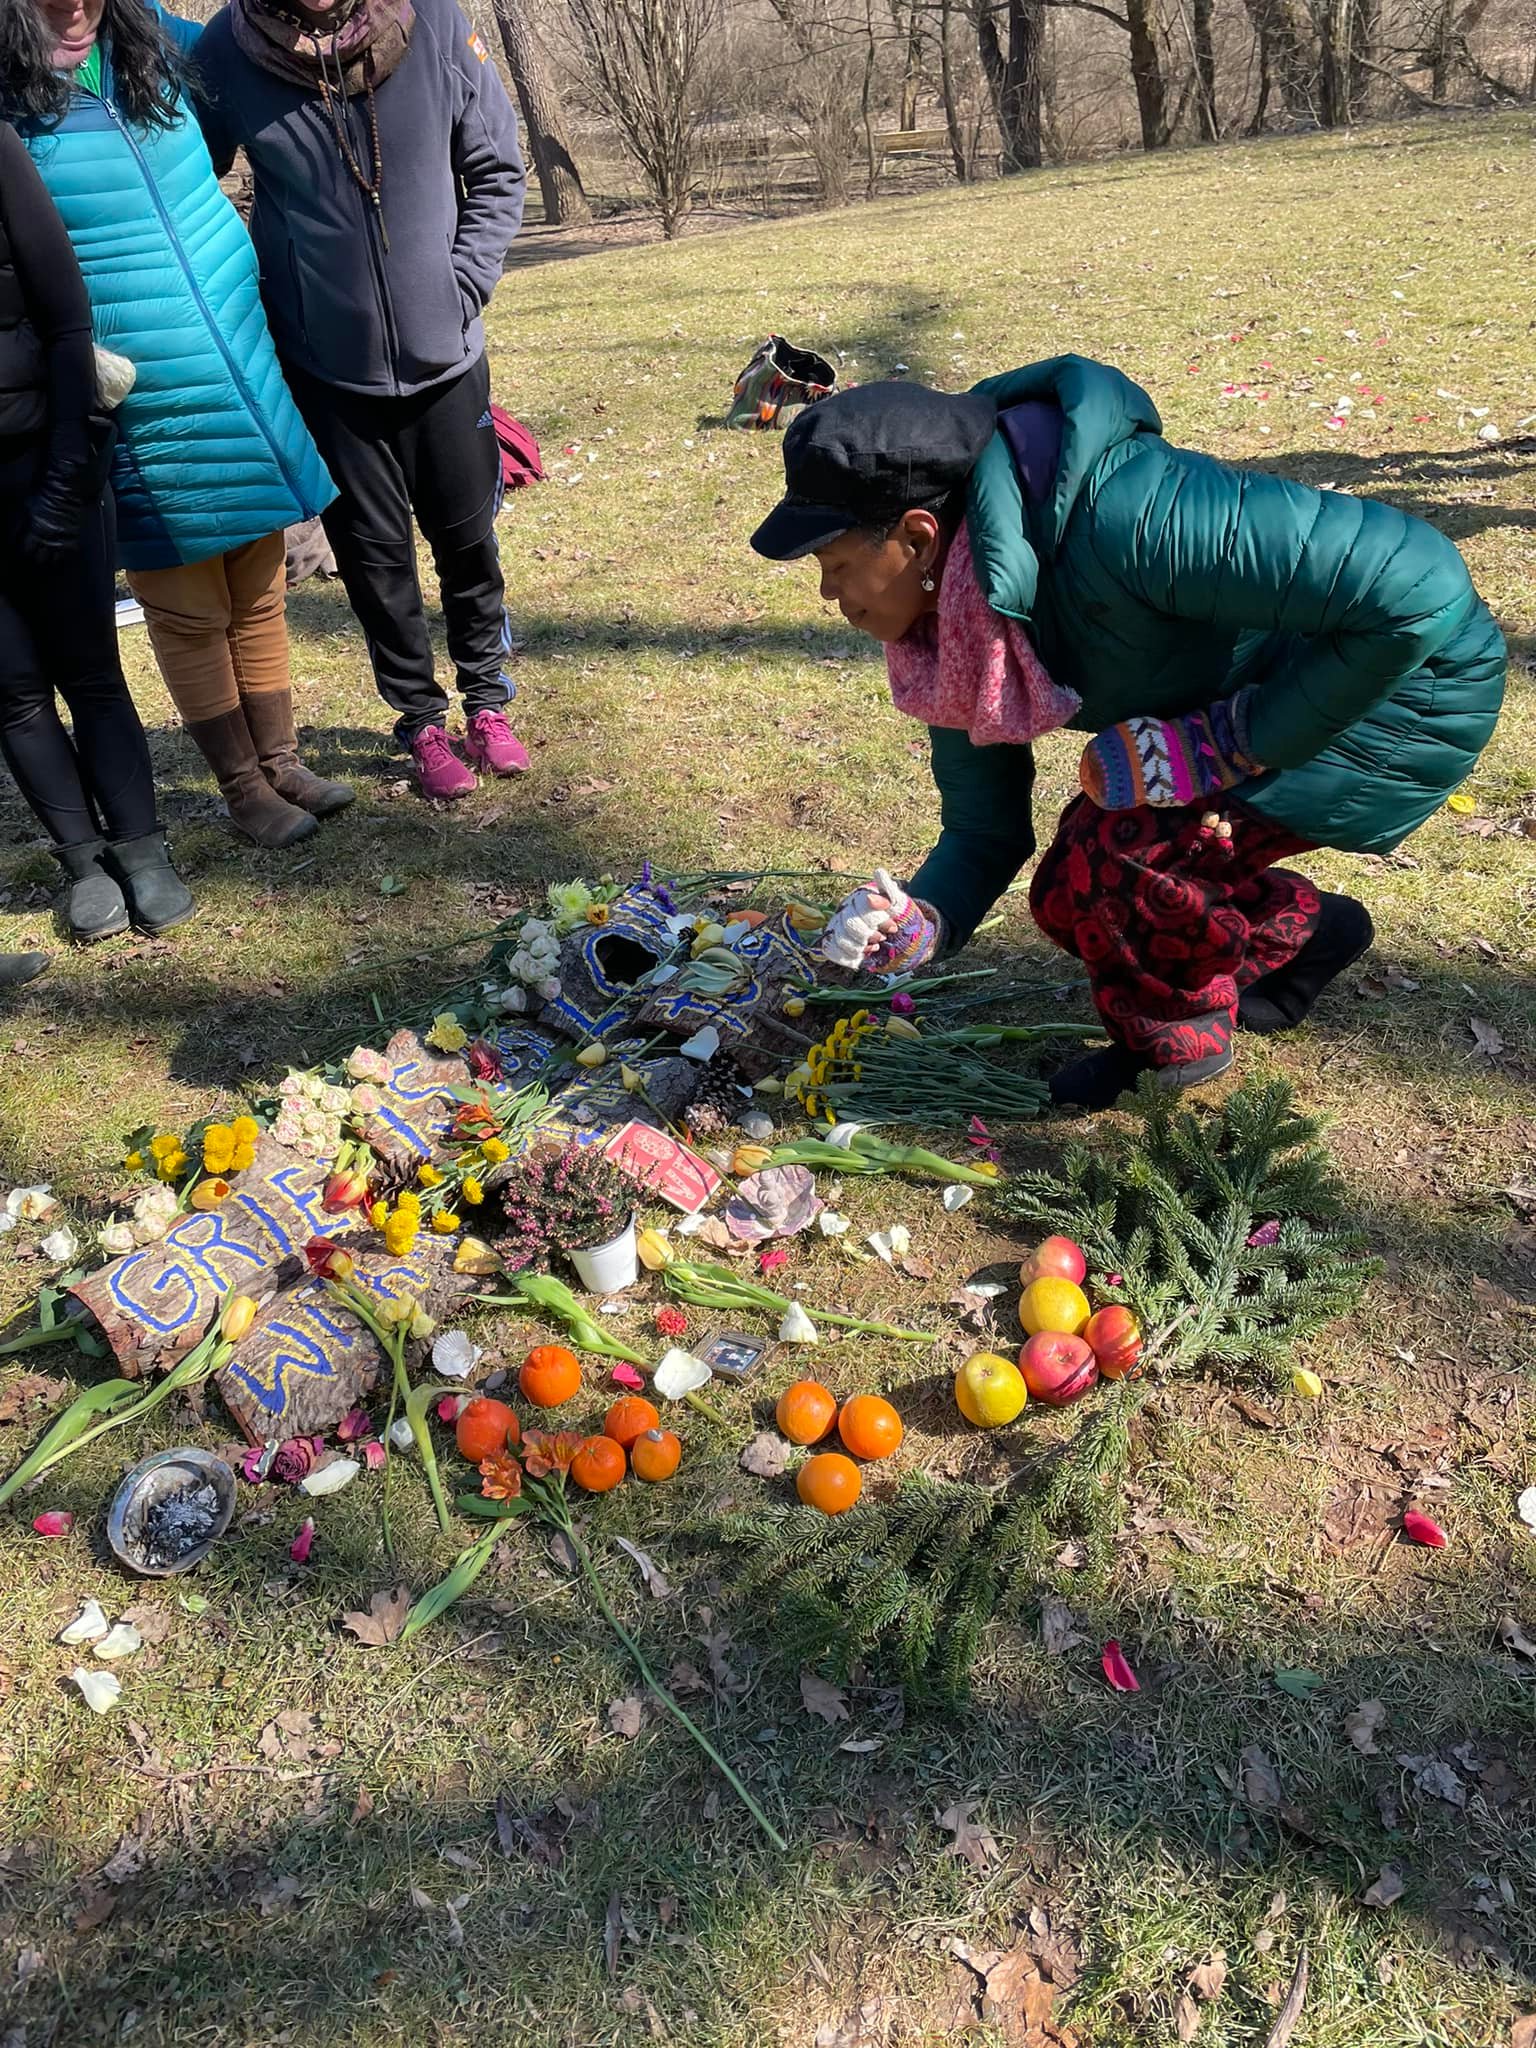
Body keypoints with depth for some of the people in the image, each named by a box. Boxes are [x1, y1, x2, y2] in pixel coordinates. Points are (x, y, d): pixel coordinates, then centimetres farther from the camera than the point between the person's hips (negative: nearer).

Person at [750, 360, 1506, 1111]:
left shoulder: (1121, 517, -37)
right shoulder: (948, 616, -10)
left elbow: (1419, 584, -37)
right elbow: (983, 830, -2)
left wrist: (1234, 742, -30)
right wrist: (922, 921, -23)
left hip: (1405, 681, -7)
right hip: (1243, 706, 8)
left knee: (1108, 861, -24)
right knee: (1072, 892, 4)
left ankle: (1178, 1044, 8)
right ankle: (1301, 931, 29)